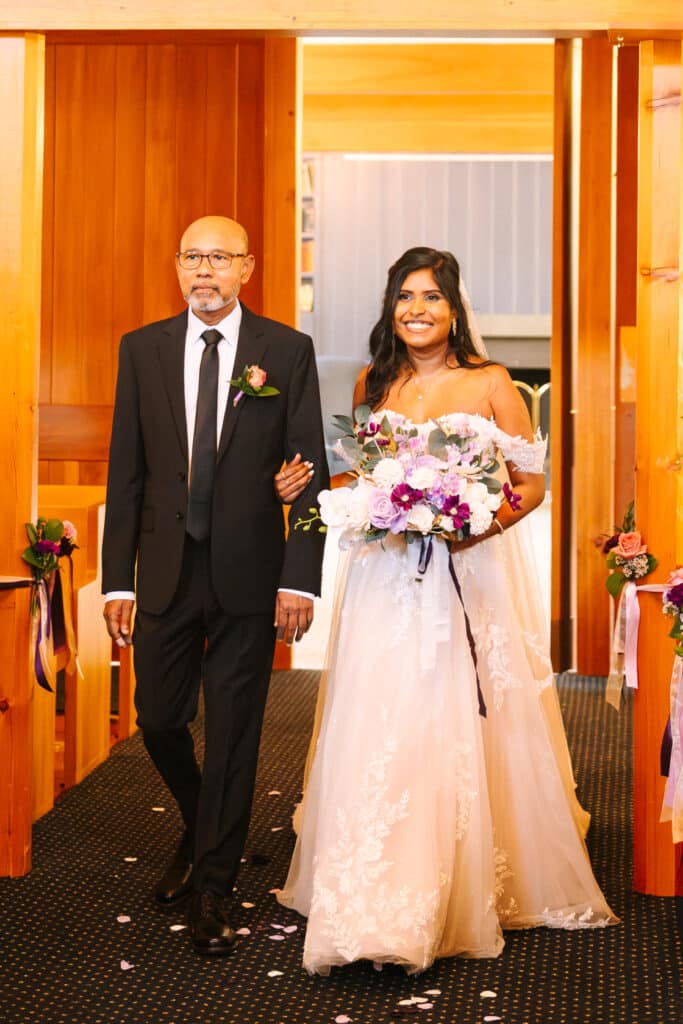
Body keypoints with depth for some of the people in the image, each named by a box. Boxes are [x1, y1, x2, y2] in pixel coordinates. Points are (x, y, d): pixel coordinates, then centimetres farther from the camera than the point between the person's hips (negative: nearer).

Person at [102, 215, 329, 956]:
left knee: (233, 734, 5)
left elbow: (311, 470, -2)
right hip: (165, 572, 2)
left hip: (249, 575, -2)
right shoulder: (141, 348, 5)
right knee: (159, 720, 10)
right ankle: (201, 833, 40)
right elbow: (125, 471, 4)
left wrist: (301, 578, -10)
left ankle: (212, 890, 20)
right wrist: (116, 578, -1)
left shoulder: (287, 351, -1)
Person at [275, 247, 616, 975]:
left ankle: (466, 894, 12)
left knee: (457, 732, -2)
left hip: (468, 578, -3)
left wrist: (496, 519, -19)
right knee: (376, 732, -3)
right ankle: (373, 908, 5)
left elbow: (533, 480, 0)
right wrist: (311, 485, 1)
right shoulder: (373, 384, 11)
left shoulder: (490, 384, 0)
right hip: (386, 580, 3)